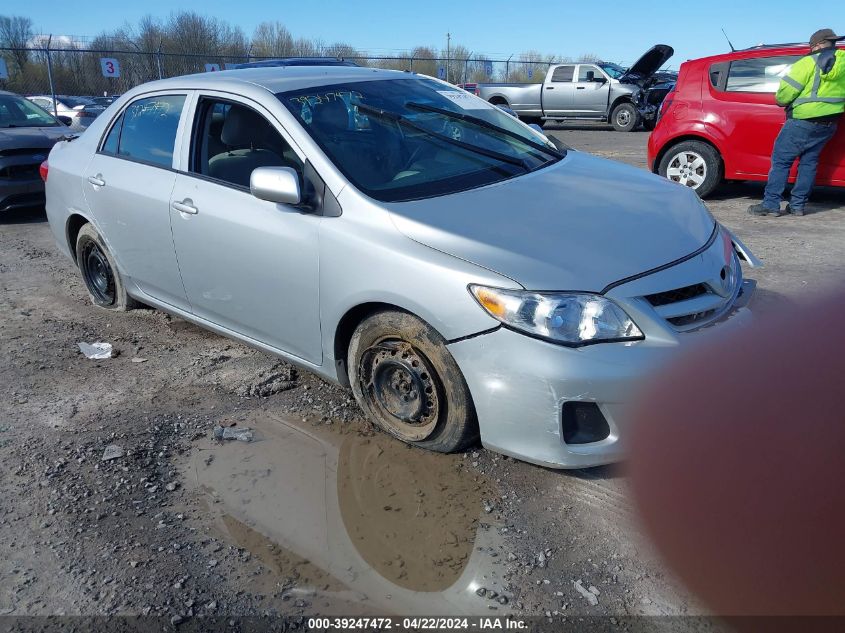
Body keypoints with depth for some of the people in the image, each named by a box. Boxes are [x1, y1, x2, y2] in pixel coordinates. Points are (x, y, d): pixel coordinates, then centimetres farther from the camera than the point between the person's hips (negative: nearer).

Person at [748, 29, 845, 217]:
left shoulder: (810, 62, -10)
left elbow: (784, 94, -12)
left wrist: (781, 101, 8)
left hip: (803, 121, -7)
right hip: (829, 124, 7)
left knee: (781, 160, -2)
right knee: (809, 161, 13)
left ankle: (770, 204, -6)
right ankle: (797, 205, 12)